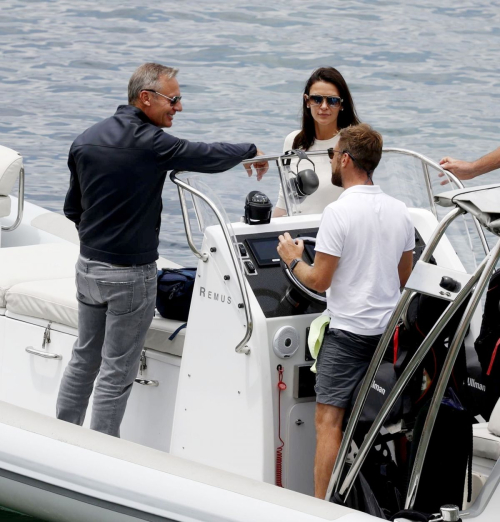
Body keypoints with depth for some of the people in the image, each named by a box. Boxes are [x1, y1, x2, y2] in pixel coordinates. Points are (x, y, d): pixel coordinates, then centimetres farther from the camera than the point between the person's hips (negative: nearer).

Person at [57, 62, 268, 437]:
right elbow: (209, 157, -11)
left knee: (84, 359, 19)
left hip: (88, 266, 7)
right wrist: (252, 152, 7)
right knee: (116, 371, 1)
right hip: (130, 274, -7)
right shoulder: (150, 143, -19)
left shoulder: (86, 141, 4)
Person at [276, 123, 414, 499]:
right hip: (390, 329, 7)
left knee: (329, 421, -5)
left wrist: (293, 260, 5)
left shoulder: (339, 212, -15)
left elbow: (319, 281, -13)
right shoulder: (400, 211, 6)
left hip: (348, 331, -7)